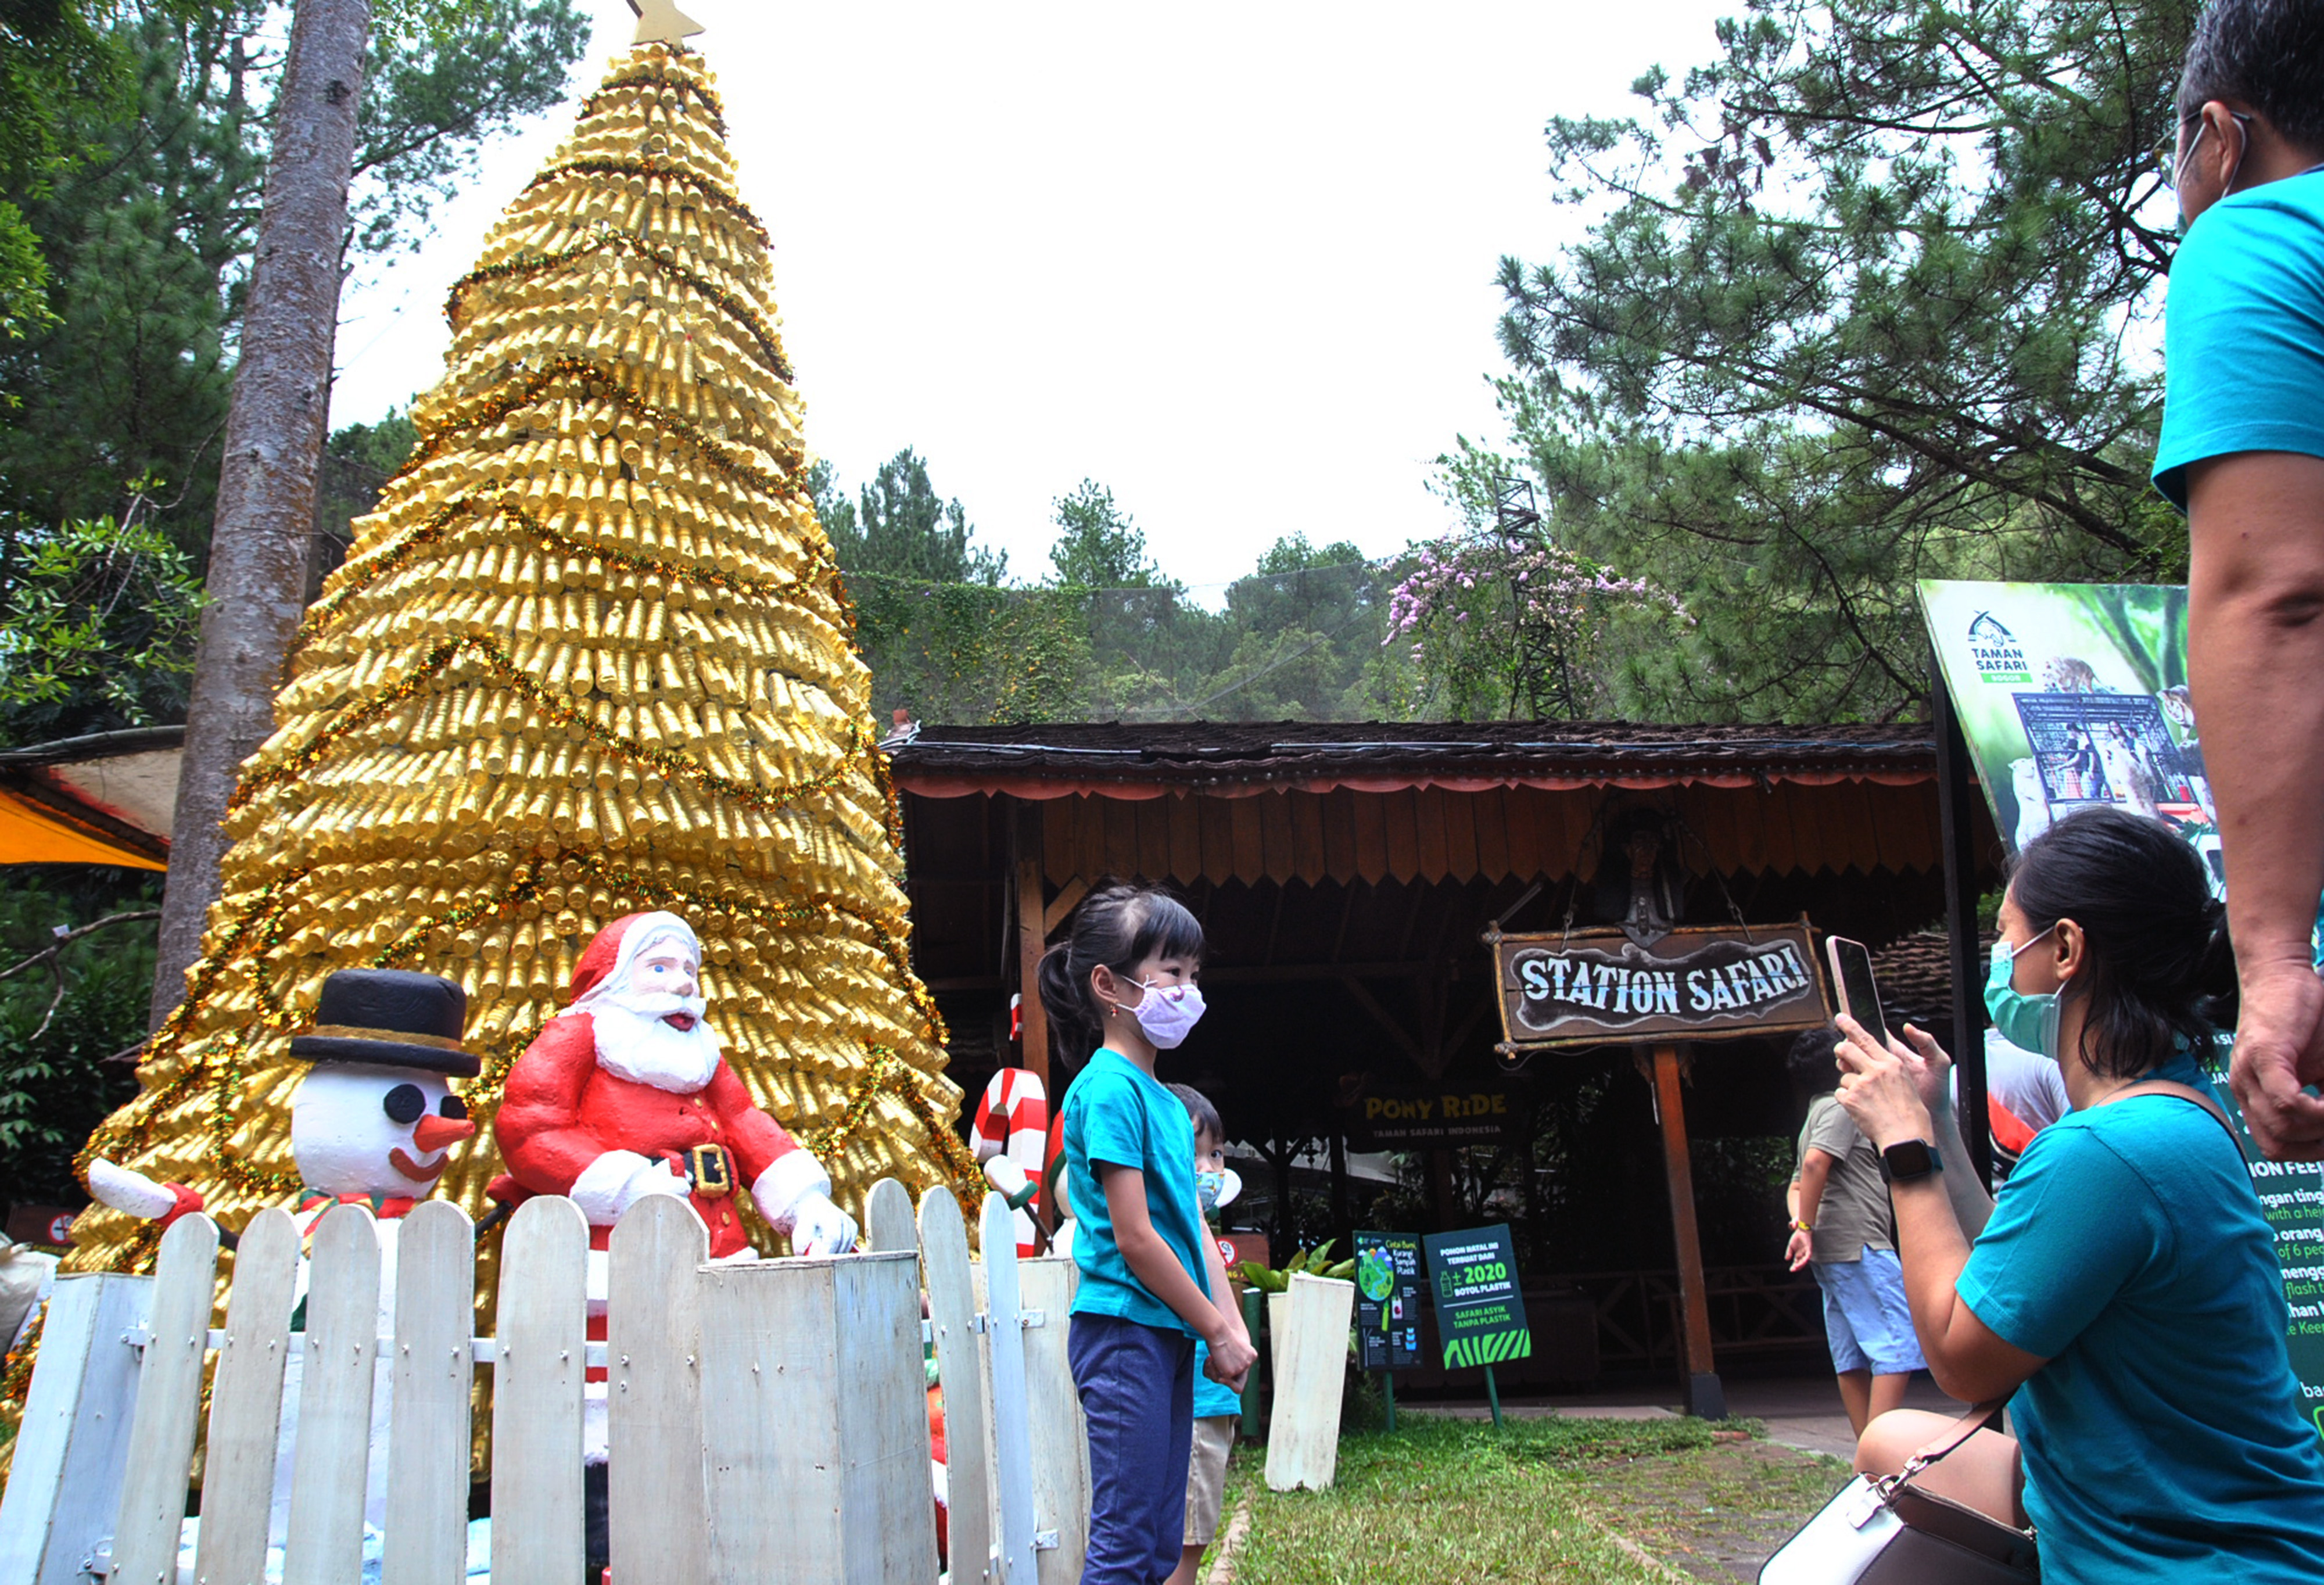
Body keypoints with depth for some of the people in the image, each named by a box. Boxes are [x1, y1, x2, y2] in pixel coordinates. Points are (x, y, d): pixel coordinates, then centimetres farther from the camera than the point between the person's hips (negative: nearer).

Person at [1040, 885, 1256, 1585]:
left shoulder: (1166, 1100, 14)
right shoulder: (1109, 1088, -14)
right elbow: (1134, 1240, -17)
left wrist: (1231, 1328, 8)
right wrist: (1217, 1330, -9)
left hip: (1169, 1335, 9)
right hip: (1124, 1331, -9)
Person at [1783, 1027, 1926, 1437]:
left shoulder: (1817, 1114, 23)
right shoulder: (1839, 1107, -6)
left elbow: (1797, 1184, 19)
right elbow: (1815, 1162, -22)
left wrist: (1801, 1224, 1)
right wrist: (1806, 1226, -18)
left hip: (1835, 1250, 10)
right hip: (1860, 1245, -10)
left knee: (1852, 1357, 7)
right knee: (1898, 1345, -11)